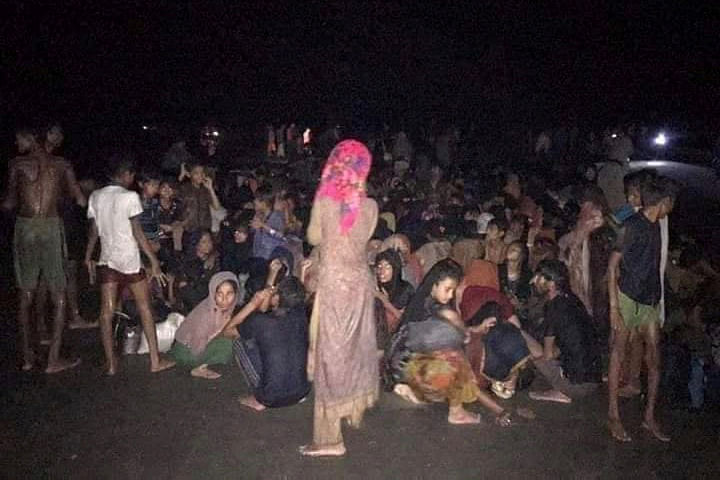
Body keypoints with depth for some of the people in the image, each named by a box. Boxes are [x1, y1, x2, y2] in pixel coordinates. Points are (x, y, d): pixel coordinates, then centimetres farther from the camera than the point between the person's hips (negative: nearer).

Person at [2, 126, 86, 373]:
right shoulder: (62, 165, 4)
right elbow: (81, 201, 4)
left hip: (25, 227, 1)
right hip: (51, 227, -1)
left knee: (25, 296, 13)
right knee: (59, 297, 6)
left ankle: (27, 356, 17)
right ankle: (53, 359, 3)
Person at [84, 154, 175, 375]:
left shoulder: (95, 197, 5)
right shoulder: (130, 197, -11)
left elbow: (93, 232, 8)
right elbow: (138, 234, -13)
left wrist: (88, 258, 19)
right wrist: (154, 261, -9)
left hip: (107, 261, 5)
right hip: (130, 261, -5)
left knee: (107, 312, 4)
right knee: (145, 309, 5)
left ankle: (110, 363, 8)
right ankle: (155, 360, 8)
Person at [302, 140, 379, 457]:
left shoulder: (324, 201, -12)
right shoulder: (370, 205, -3)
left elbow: (314, 238, 1)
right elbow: (363, 238, 8)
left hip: (333, 280, -4)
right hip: (360, 280, 4)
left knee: (331, 349, 1)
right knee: (357, 344, 20)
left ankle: (330, 437, 4)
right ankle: (355, 408, 38)